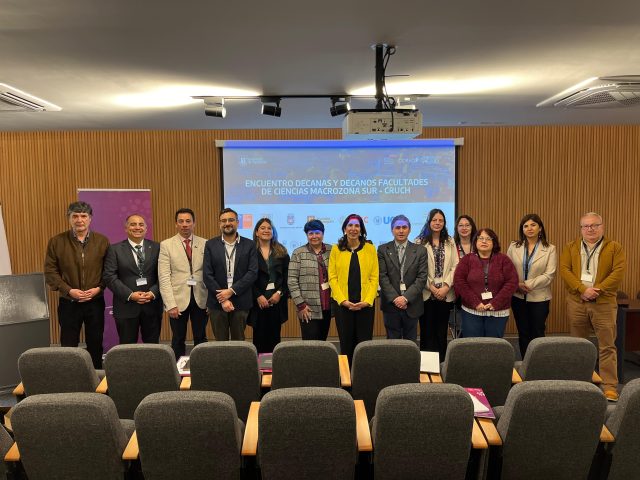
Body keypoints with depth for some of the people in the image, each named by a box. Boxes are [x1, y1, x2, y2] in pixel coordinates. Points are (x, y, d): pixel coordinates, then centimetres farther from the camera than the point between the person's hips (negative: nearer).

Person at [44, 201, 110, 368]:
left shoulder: (102, 241, 0)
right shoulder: (56, 241, -1)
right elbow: (50, 271, -2)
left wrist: (99, 288, -12)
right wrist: (68, 290, -13)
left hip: (95, 302, 1)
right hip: (68, 303, 0)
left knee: (95, 344, 11)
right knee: (68, 346, 7)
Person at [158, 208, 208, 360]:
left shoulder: (205, 244, 4)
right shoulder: (166, 245, 0)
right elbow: (164, 277, -6)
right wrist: (170, 304, -12)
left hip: (201, 299, 2)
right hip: (178, 299, -1)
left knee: (201, 339, 9)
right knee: (178, 340, 9)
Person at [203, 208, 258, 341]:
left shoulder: (249, 245, 3)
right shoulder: (210, 245, 4)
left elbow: (253, 273, -5)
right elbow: (207, 275, -1)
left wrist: (231, 291, -13)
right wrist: (222, 299, -10)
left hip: (241, 302, 0)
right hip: (217, 302, 0)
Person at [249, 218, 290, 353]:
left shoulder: (281, 252, 10)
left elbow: (287, 276, 6)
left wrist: (280, 293, -7)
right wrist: (258, 296, -12)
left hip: (277, 300, 3)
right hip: (258, 301, -2)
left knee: (274, 337, 7)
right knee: (259, 337, 1)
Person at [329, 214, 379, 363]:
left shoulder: (370, 248, 3)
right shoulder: (336, 249, 3)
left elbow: (374, 277, 1)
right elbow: (332, 277, 0)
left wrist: (367, 300, -10)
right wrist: (342, 300, -11)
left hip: (365, 304, 0)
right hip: (343, 304, 0)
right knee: (346, 344, 7)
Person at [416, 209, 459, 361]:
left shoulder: (450, 242, 11)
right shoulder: (420, 242, -1)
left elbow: (455, 266, 4)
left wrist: (446, 286, -8)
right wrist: (432, 288, -10)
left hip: (445, 294, 3)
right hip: (427, 294, -3)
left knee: (442, 331, 8)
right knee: (427, 330, 1)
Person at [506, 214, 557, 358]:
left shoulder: (550, 249, -2)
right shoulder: (514, 247, 5)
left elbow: (549, 275, -10)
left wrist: (527, 284, -16)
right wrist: (517, 285, -14)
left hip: (539, 297, -2)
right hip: (518, 297, 2)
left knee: (537, 334, 3)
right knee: (523, 334, 10)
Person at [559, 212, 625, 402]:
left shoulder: (614, 247, 3)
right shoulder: (571, 248, 8)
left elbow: (618, 272, -7)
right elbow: (564, 269, -4)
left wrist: (597, 290, -16)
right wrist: (582, 289, -16)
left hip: (604, 303, -2)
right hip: (576, 302, 2)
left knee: (607, 346, -3)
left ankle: (610, 387, 2)